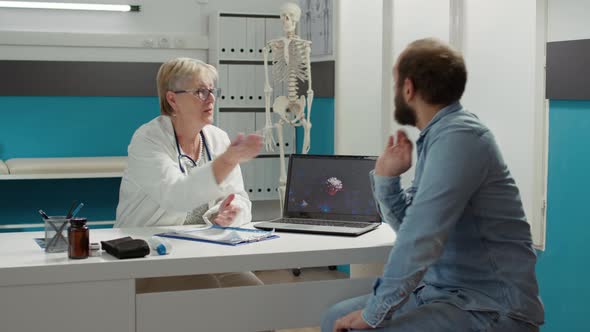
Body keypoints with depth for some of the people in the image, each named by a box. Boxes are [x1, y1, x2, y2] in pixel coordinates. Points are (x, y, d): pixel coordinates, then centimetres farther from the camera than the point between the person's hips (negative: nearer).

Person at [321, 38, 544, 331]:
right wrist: (386, 177, 0)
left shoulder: (458, 137, -20)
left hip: (491, 308, -9)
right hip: (444, 291, 9)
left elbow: (420, 239, -28)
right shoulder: (439, 135, 9)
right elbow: (409, 226, 16)